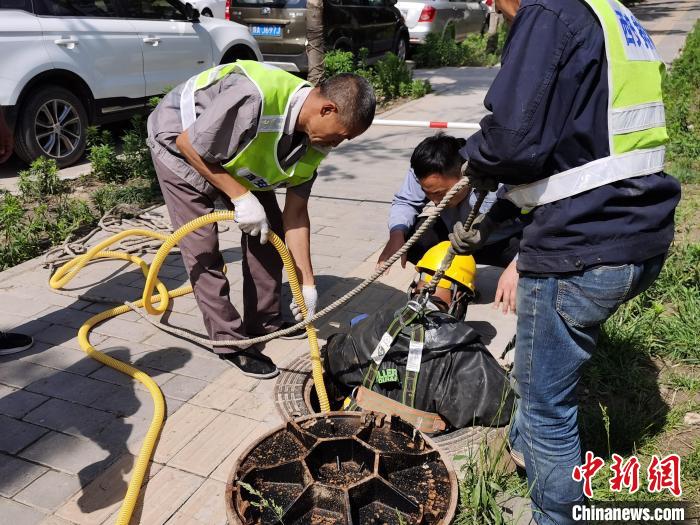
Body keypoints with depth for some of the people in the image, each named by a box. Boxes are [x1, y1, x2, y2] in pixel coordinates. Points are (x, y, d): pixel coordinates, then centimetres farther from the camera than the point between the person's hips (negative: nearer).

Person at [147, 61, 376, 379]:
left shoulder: (314, 142, -14)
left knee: (269, 231, 3)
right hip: (180, 146, -7)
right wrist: (241, 196, -30)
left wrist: (307, 284, -9)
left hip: (232, 155, 7)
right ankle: (230, 341, 4)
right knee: (202, 251, -10)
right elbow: (188, 143, -29)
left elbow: (296, 212, -9)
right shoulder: (254, 98, -40)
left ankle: (264, 322, 19)